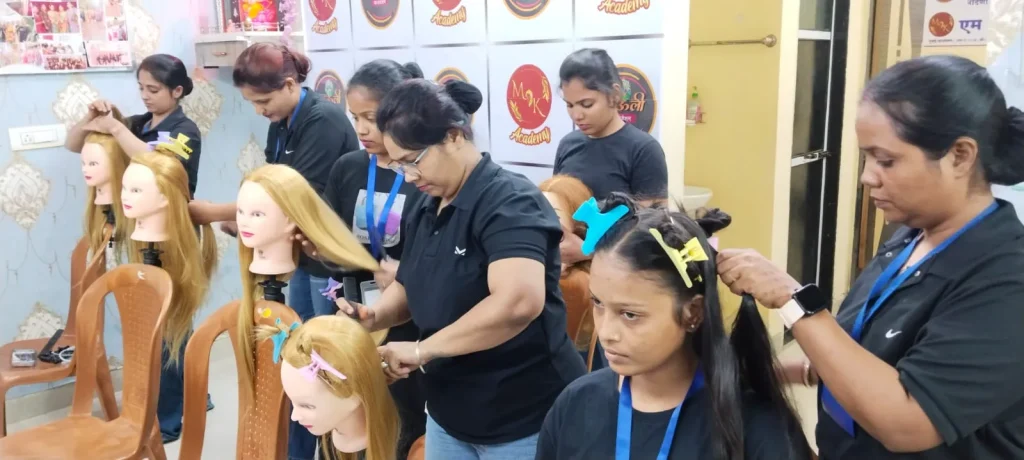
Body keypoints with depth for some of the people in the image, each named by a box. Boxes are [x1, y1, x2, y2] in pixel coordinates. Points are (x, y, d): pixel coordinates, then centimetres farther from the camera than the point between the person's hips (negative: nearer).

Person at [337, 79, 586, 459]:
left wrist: (421, 349, -27)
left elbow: (519, 300, -35)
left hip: (523, 421, -7)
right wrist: (374, 316, -4)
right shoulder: (426, 209, 6)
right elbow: (410, 287, 17)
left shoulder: (508, 201, -19)